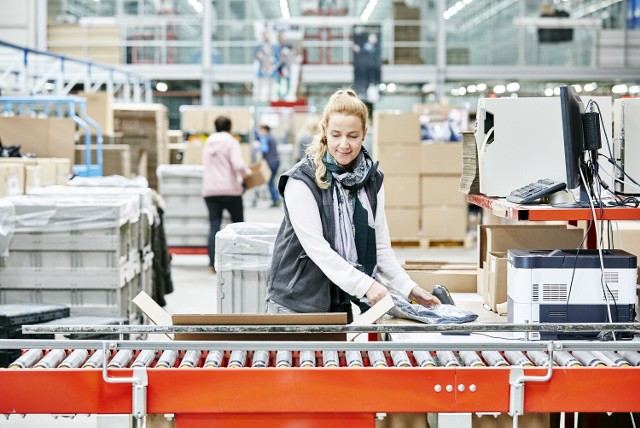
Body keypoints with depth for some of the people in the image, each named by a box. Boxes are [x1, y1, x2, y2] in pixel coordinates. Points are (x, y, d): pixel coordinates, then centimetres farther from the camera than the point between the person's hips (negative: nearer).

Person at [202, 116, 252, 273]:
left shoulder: (208, 143, 12)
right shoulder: (231, 142, -5)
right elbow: (238, 165, -19)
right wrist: (247, 173, 0)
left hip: (210, 190, 4)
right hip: (230, 190, -4)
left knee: (214, 225, 1)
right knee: (238, 223, 12)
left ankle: (213, 263, -7)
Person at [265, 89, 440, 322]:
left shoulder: (372, 180, 5)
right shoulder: (302, 180, -13)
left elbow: (380, 245, 7)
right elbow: (317, 248, -19)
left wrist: (408, 288, -5)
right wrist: (365, 285, -26)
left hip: (341, 302, 5)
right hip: (295, 303, -5)